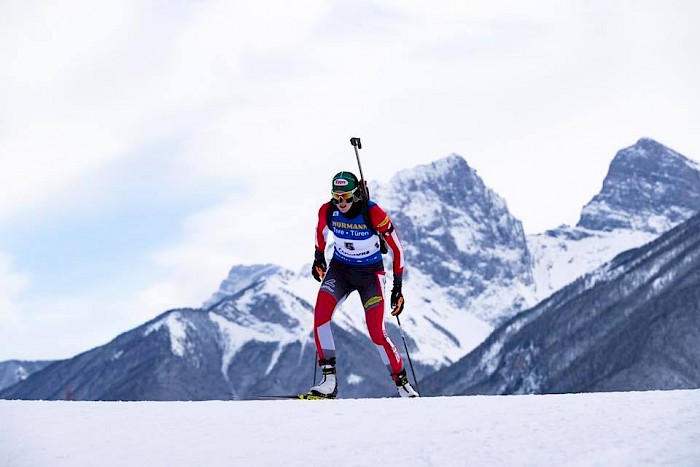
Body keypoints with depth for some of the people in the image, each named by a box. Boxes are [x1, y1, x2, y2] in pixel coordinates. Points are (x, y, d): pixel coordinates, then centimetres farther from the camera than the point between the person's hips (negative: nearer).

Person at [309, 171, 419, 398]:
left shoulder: (373, 213, -24)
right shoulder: (327, 211, -13)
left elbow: (397, 248, -13)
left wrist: (397, 287, -12)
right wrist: (318, 258, 22)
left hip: (370, 273, -3)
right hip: (339, 269, 3)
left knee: (377, 333, -11)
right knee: (320, 315, -21)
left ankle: (402, 382, 10)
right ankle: (328, 378, -15)